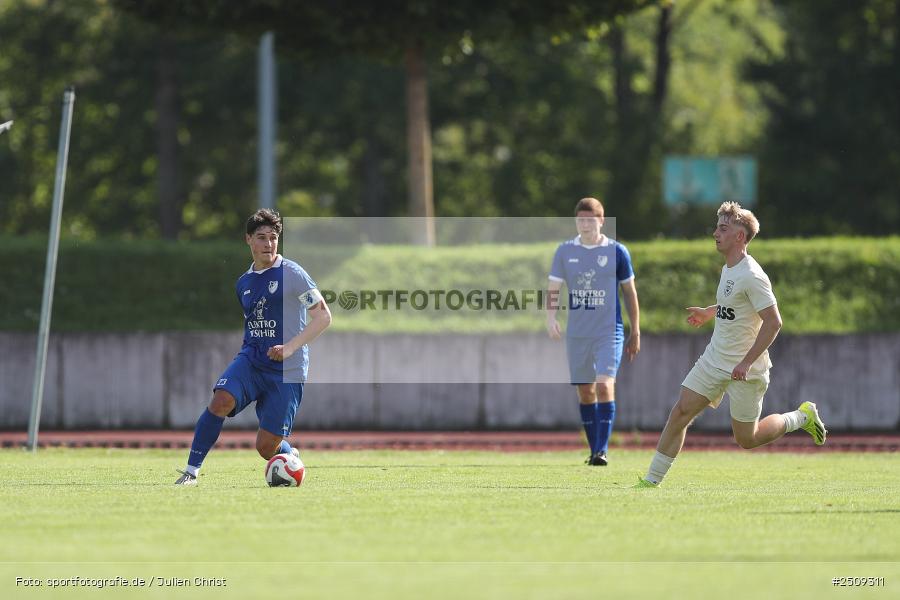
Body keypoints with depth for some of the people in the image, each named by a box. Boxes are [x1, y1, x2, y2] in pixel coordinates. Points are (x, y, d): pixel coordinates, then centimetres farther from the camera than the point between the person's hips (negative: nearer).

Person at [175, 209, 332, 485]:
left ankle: (292, 456, 32)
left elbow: (323, 317, -9)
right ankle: (191, 471, -20)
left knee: (267, 446, -5)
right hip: (251, 359, 4)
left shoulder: (291, 273, -6)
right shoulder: (244, 282, 13)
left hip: (287, 369, -4)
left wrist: (290, 347, -18)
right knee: (220, 400, -27)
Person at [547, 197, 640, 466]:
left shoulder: (616, 252, -1)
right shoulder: (565, 251, 5)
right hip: (577, 333, 3)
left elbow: (630, 292, 7)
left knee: (604, 385, -18)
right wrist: (551, 318, -14)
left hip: (609, 332, -3)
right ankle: (594, 449, 18)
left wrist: (635, 333, 8)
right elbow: (553, 288, 5)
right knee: (585, 391, 7)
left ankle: (602, 450, -18)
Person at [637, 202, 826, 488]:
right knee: (681, 412, -3)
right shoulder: (729, 269, 7)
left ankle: (802, 417, 23)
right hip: (714, 360, 8)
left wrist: (746, 362, -25)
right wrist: (710, 312, 27)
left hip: (744, 369, -8)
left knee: (746, 438, 1)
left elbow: (773, 321, -24)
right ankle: (653, 478, -1)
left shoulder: (752, 276, -22)